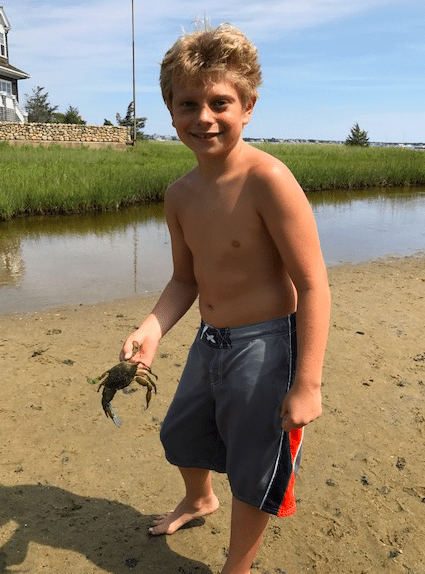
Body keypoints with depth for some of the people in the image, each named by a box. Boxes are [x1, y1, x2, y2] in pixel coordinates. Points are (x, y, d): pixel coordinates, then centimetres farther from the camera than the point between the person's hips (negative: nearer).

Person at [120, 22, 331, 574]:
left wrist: (306, 384, -22)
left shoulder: (268, 179, -23)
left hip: (266, 346, -8)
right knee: (181, 435, 28)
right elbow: (187, 279, 8)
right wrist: (152, 327, -10)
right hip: (209, 342, 8)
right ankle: (199, 500, 63)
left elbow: (313, 285, -22)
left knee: (255, 474, 11)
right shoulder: (181, 194, 0)